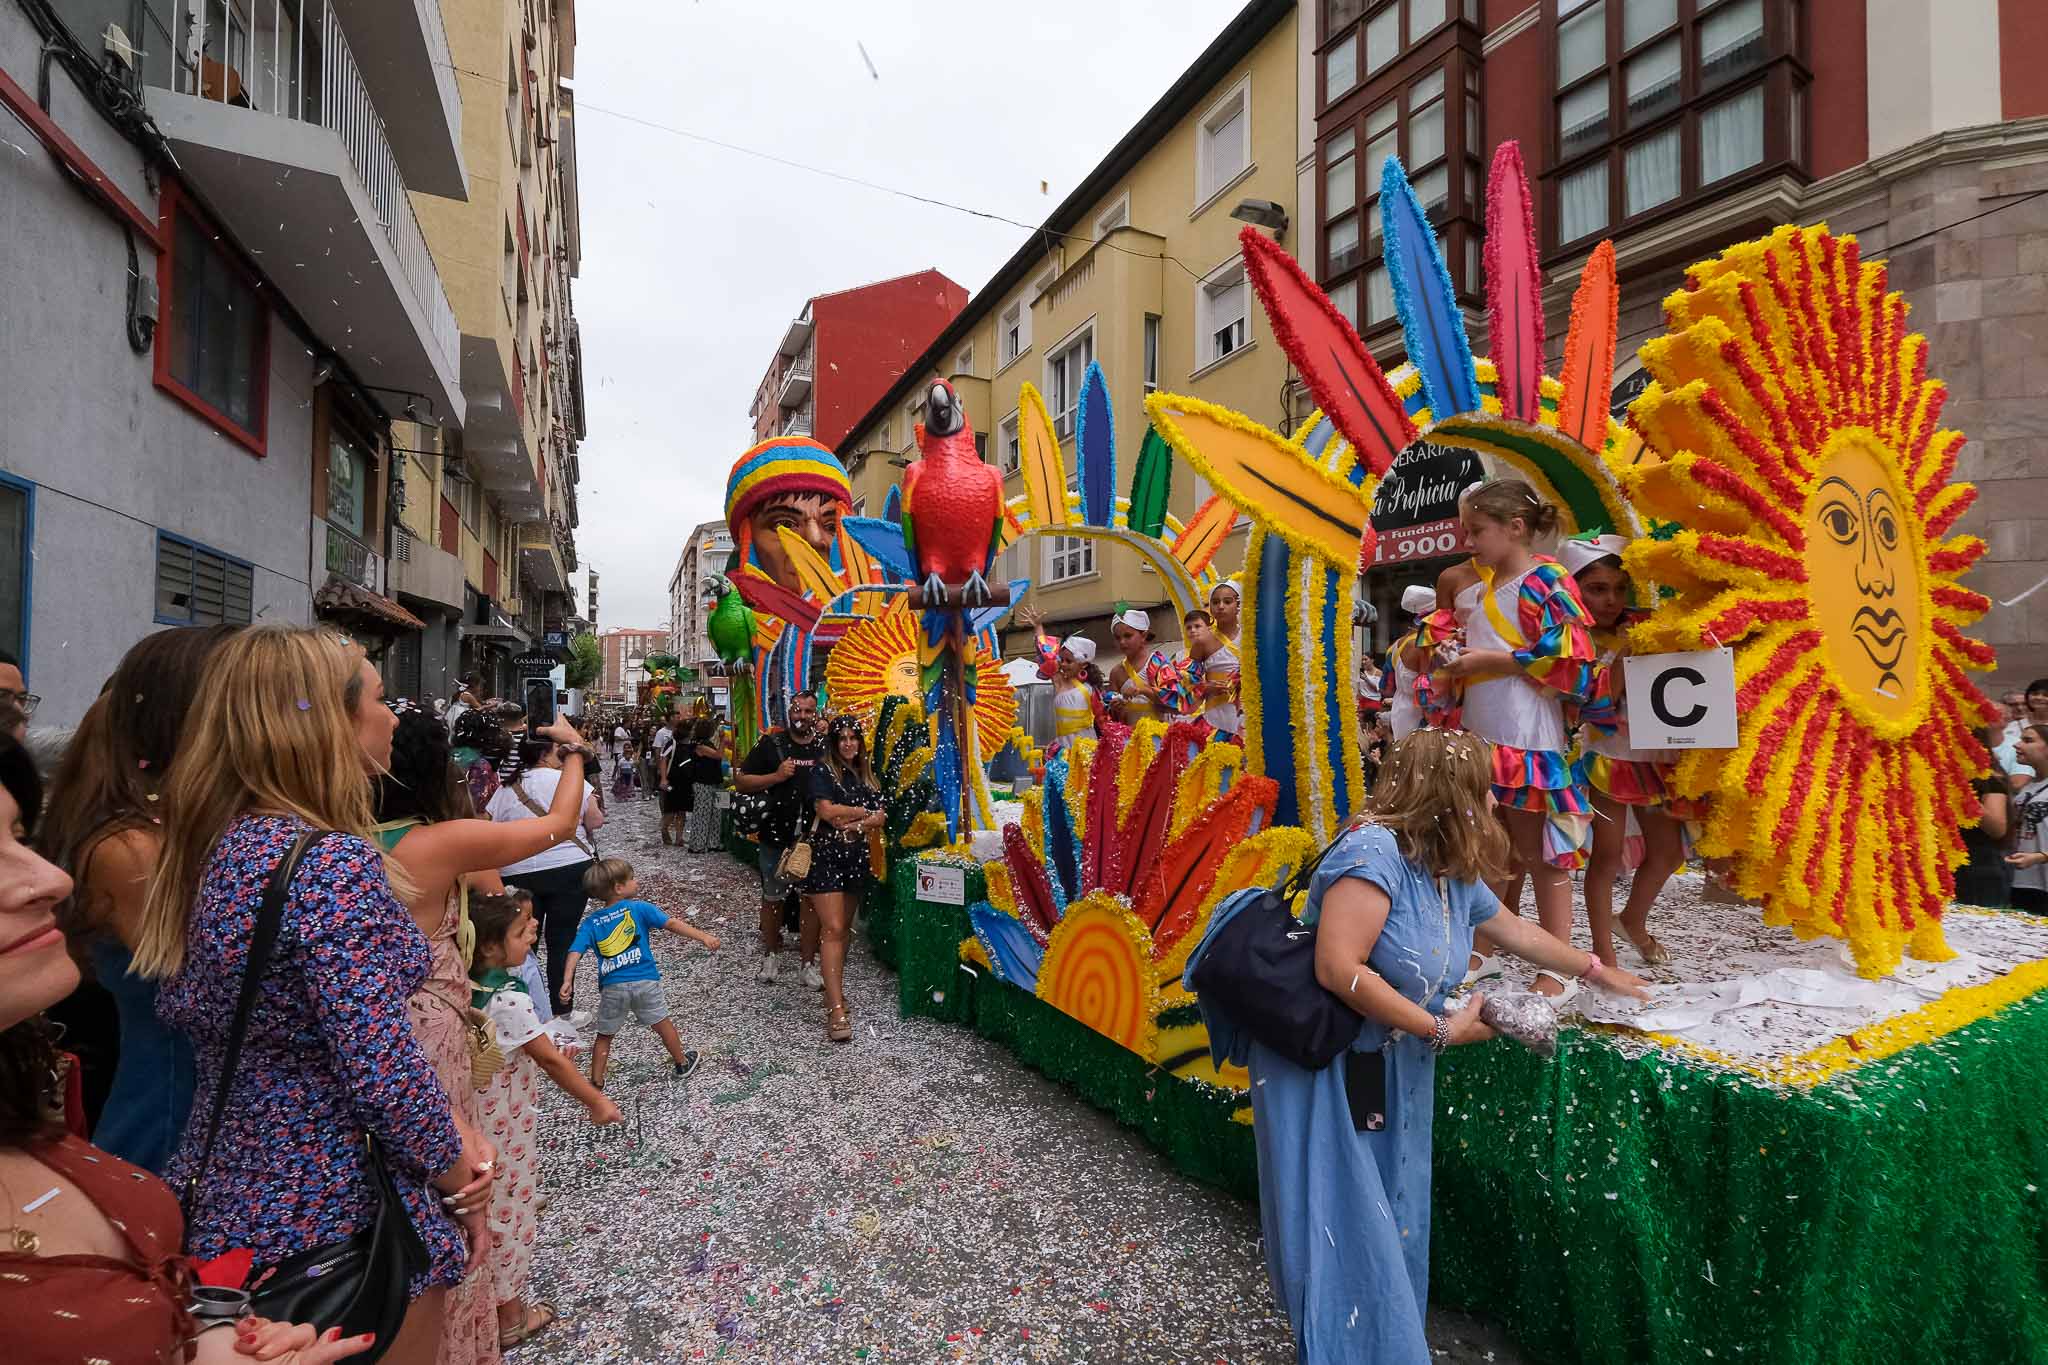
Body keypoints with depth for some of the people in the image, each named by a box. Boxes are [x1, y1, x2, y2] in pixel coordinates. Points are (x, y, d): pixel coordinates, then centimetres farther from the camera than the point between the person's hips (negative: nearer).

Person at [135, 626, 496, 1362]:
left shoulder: (214, 845, 2)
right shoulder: (332, 860, -25)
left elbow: (183, 1012, 12)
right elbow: (382, 1065, -28)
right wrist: (456, 1178, -9)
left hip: (228, 1204, 8)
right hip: (339, 1220, -8)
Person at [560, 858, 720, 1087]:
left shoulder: (590, 922, 7)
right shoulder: (639, 908, -2)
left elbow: (575, 952, -5)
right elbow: (671, 924, -11)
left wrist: (567, 981, -11)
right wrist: (703, 937, -15)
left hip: (612, 986, 1)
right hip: (645, 981, -1)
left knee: (605, 1036, 19)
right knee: (661, 1023, 18)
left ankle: (596, 1083, 22)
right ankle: (682, 1063, 33)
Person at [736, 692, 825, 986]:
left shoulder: (826, 748, 3)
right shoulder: (771, 744, -1)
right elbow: (740, 780, -2)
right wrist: (776, 776, -15)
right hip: (777, 836, 0)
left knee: (813, 899, 6)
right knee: (772, 897, 13)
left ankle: (809, 962, 18)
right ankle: (771, 955, 32)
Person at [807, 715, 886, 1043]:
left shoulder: (866, 776, 14)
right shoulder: (823, 772, -3)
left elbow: (879, 818, 4)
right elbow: (827, 810, -17)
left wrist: (850, 824, -14)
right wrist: (864, 812, -5)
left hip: (856, 857, 6)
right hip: (827, 855, -6)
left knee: (844, 929, 12)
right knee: (832, 929, -12)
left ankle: (834, 990, 23)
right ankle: (837, 1010, -15)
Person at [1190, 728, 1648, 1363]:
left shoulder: (1456, 876, 4)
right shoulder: (1375, 851, -25)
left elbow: (1516, 931, 25)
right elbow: (1338, 970, -31)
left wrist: (1599, 972, 35)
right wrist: (1444, 1030, -22)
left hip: (1390, 1072, 9)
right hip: (1321, 1072, -9)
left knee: (1390, 1231, 16)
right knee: (1344, 1237, -2)